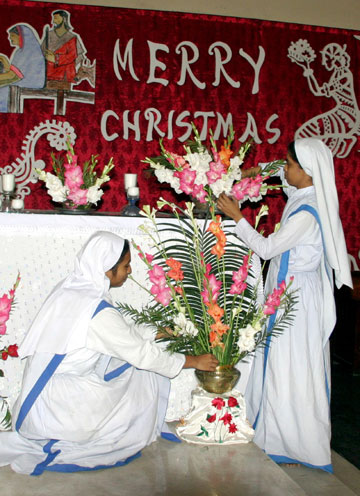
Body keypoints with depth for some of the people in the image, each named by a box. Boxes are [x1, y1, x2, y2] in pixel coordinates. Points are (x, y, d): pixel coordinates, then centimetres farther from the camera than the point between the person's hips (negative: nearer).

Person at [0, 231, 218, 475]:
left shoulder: (70, 287, 1)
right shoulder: (98, 311, -25)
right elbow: (143, 354, -16)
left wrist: (159, 332, 17)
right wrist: (194, 361, -4)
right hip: (61, 407, -8)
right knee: (143, 374, 4)